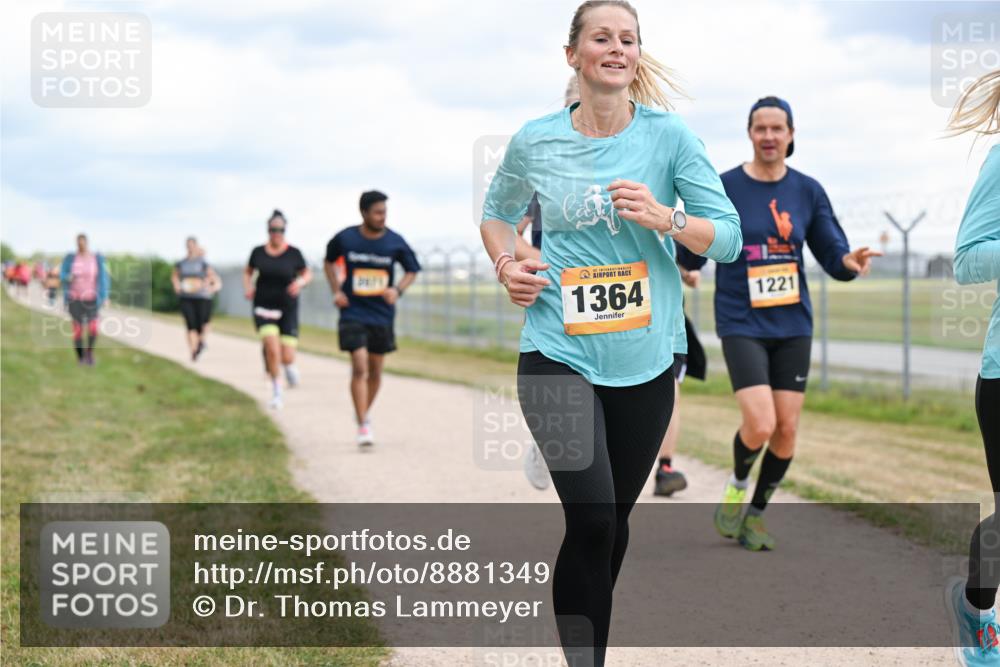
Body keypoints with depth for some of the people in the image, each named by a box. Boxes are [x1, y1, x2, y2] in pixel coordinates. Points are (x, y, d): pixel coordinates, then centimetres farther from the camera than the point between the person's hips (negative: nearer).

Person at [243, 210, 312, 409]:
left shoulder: (293, 253, -4)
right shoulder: (258, 252, 0)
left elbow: (307, 274, 8)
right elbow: (248, 272, 17)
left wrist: (300, 282, -13)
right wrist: (248, 287, -1)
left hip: (287, 309, 0)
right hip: (264, 309, 0)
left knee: (286, 357, -5)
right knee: (272, 350, -17)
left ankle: (290, 365, 35)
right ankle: (276, 393, 1)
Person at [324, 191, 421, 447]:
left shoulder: (395, 242, -6)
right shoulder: (345, 239, -7)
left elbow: (412, 271, 8)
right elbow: (329, 262, 13)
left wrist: (398, 289, -12)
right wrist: (336, 291, 0)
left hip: (382, 315, 2)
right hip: (353, 313, -2)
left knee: (375, 371, 11)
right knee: (359, 368, -14)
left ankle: (364, 414, 35)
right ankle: (363, 426, -11)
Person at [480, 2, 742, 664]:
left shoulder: (669, 135, -2)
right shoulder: (535, 141, -1)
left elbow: (728, 237, -2)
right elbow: (497, 213, 18)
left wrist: (664, 218, -18)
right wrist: (506, 264, -1)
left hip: (646, 357, 2)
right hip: (559, 353, -2)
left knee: (617, 515, 14)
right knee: (590, 518, -15)